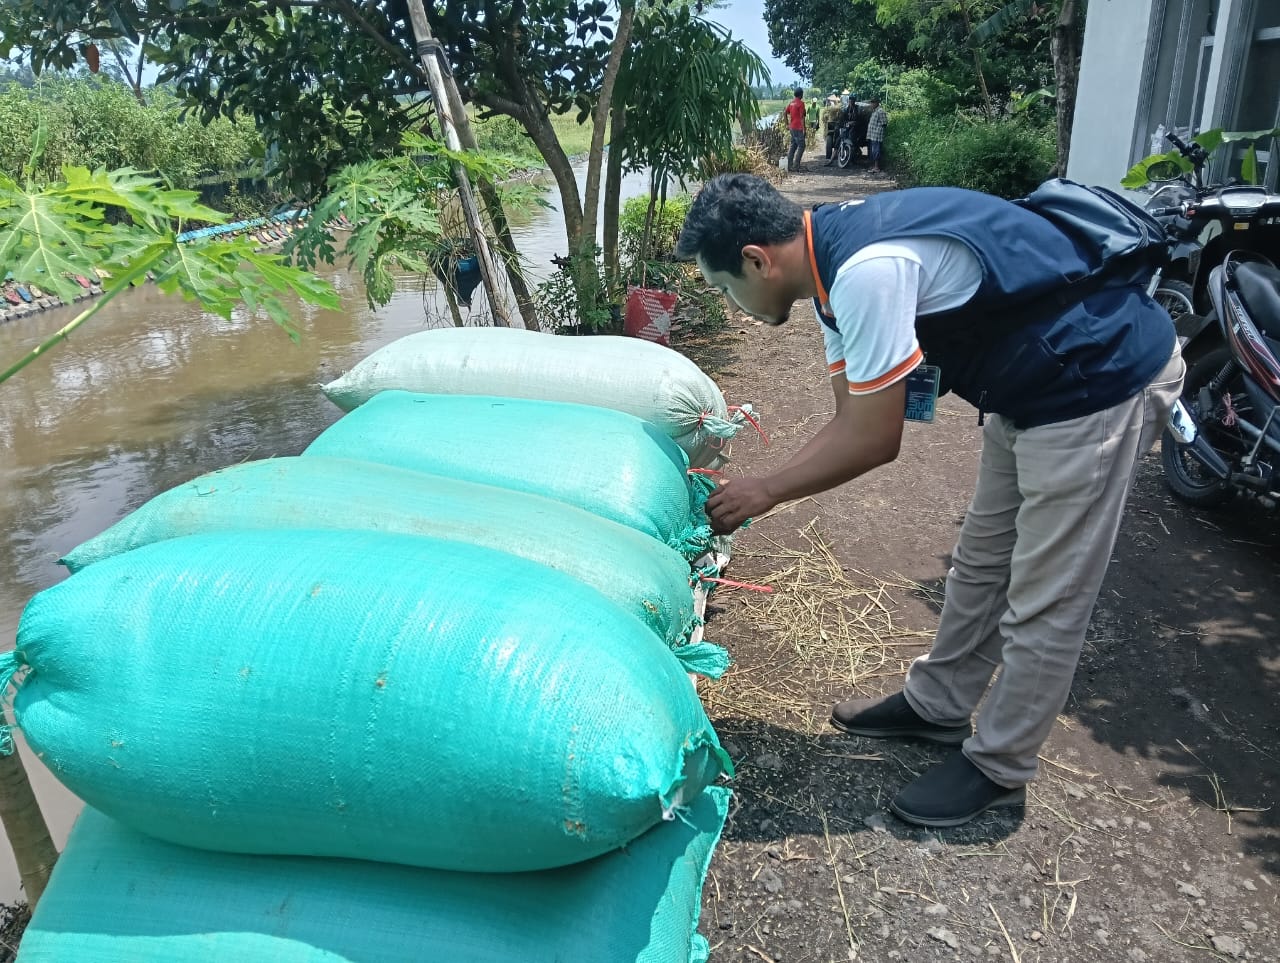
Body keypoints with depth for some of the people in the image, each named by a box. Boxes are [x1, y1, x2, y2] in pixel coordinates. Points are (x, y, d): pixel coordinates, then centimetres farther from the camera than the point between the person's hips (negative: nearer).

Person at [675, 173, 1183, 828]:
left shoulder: (868, 269, -30)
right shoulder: (837, 261, 2)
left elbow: (874, 441, -23)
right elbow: (848, 421, 6)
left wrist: (766, 492, -10)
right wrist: (756, 489, 3)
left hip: (1104, 376, -10)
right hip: (1035, 386, 10)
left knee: (1044, 600, 1)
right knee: (982, 560, 19)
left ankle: (998, 768, 18)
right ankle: (936, 705, 36)